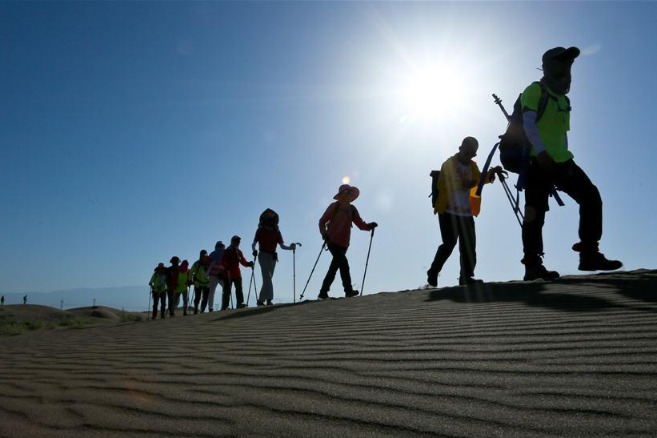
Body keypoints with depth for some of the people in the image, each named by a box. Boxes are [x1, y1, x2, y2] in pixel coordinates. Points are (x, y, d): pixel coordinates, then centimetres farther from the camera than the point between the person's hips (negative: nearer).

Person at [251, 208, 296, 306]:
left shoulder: (276, 232, 8)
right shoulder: (260, 231, 1)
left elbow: (282, 246, 4)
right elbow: (254, 244, 1)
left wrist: (290, 247, -14)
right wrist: (254, 250, -20)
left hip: (273, 257, 4)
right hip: (263, 255, -4)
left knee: (267, 279, 6)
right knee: (267, 278, -17)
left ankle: (261, 300, 14)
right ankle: (269, 299, -23)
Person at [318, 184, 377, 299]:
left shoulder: (352, 209, 13)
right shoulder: (334, 206, -1)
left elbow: (360, 224, 6)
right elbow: (322, 221, 0)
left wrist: (369, 226, -14)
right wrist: (324, 233, -16)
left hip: (343, 244, 6)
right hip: (332, 241, -5)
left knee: (334, 267, 9)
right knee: (343, 263, -19)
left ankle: (323, 293, 18)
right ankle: (348, 290, -18)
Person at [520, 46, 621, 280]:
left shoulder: (563, 100, 24)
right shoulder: (534, 91, -1)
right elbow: (528, 123, -15)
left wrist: (565, 159, 17)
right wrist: (541, 152, -26)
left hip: (561, 162, 8)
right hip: (538, 161, -8)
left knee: (590, 197, 2)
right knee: (536, 212, -8)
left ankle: (589, 254, 4)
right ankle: (532, 264, -4)